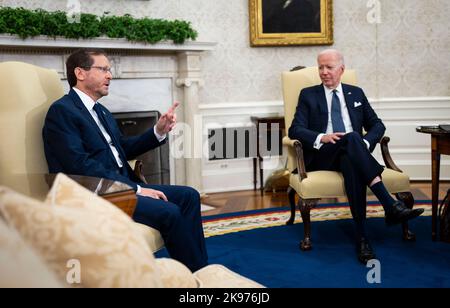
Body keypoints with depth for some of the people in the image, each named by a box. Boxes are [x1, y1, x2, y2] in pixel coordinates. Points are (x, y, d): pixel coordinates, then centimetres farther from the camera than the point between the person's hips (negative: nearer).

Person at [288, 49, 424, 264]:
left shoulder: (356, 93, 22)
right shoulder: (308, 95, 14)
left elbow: (377, 125, 18)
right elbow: (295, 130, 2)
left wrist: (365, 143, -6)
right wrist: (321, 138, -18)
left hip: (352, 155, 2)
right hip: (321, 157, -2)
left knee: (351, 166, -38)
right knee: (351, 138, -37)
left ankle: (362, 238, -45)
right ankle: (390, 205, -46)